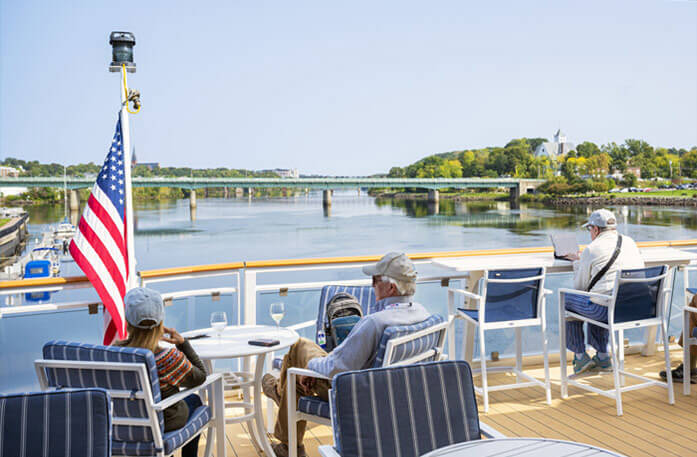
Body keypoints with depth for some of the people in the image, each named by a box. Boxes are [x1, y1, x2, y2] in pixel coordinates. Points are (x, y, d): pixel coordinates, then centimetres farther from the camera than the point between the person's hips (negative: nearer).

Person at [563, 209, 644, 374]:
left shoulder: (592, 249, -5)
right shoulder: (630, 242, 14)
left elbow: (580, 286, 5)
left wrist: (578, 263, 23)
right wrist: (582, 260, 36)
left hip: (607, 309, -7)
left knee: (567, 299, 15)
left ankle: (580, 356, 17)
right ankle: (602, 356, 30)